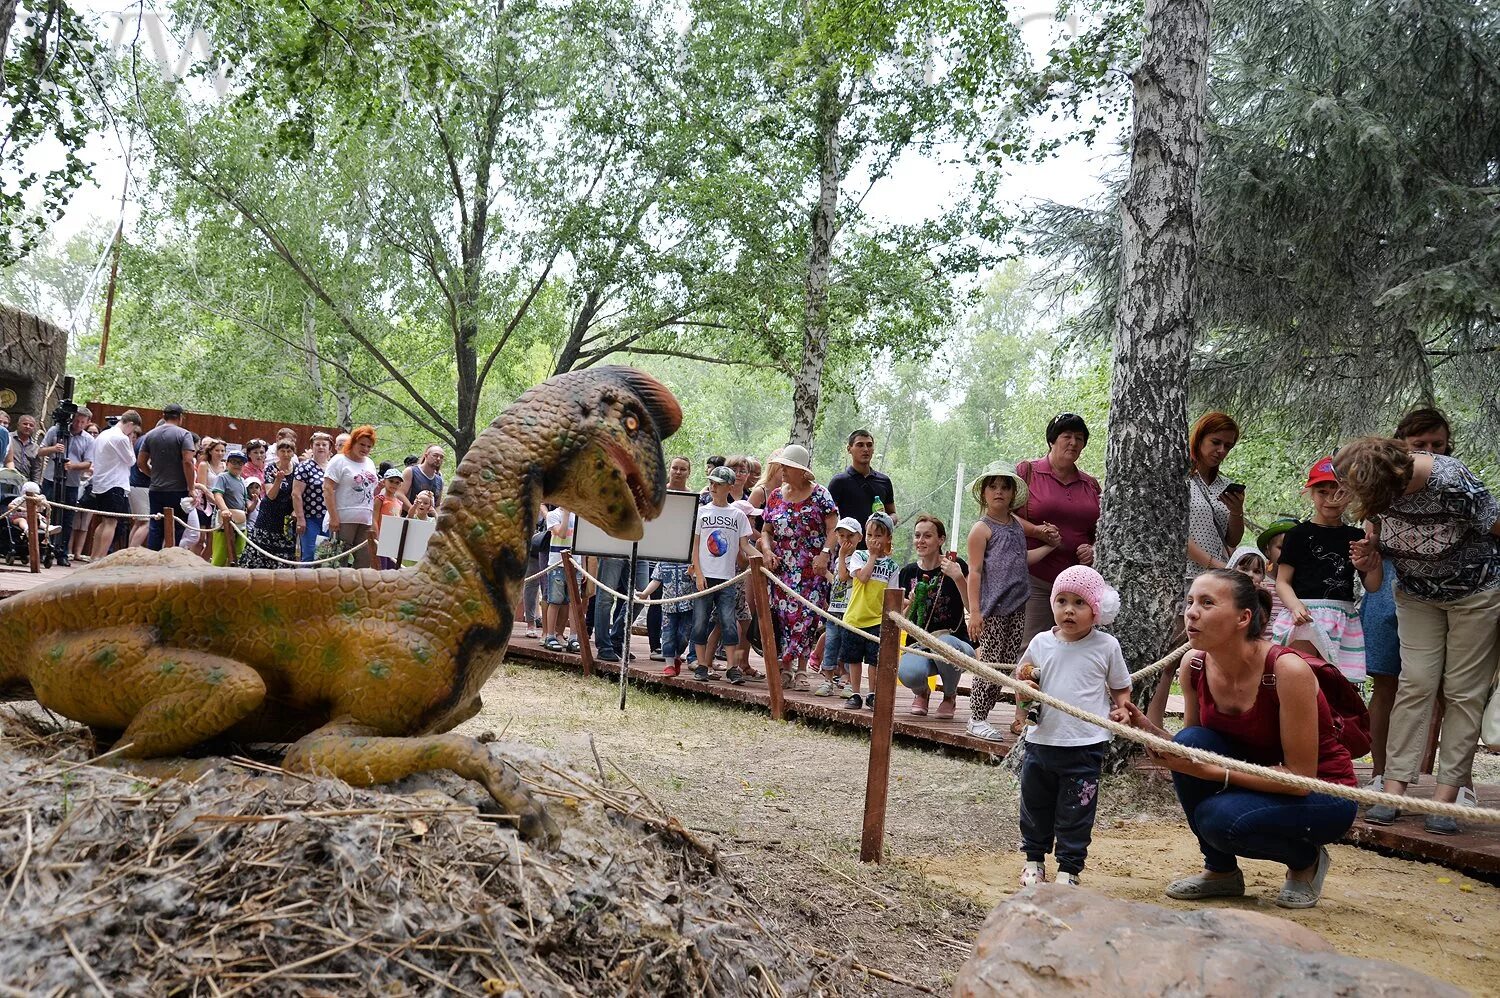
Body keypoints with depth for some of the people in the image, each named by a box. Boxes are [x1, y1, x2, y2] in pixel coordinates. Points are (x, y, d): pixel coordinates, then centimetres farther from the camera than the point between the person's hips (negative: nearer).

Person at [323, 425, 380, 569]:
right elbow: (328, 489, -12)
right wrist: (333, 517, -18)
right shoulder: (339, 461, -4)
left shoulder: (370, 463, 18)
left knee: (364, 560, 2)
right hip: (344, 519, -6)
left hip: (365, 520, 7)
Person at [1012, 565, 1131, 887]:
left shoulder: (1106, 646, -3)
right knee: (1034, 806, 16)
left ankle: (1069, 868, 19)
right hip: (1040, 741, 3)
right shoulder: (1041, 643, 2)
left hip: (1085, 747, -3)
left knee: (1075, 813, 6)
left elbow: (1121, 687, 10)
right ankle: (1034, 859, 33)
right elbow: (1023, 680, 15)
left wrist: (1122, 708, -9)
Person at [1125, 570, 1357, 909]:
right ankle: (1221, 871, -3)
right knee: (1190, 741, -23)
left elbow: (1300, 777, -25)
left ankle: (1307, 858, 3)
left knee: (1219, 818, -30)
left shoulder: (1287, 670, -28)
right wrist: (1152, 733, -22)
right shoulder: (1193, 665, -11)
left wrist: (1209, 770, -31)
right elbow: (1193, 752, -2)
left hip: (1324, 794, -5)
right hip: (1261, 778, 6)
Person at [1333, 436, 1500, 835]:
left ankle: (1447, 795, 1)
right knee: (1416, 683, -1)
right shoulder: (1374, 482, -18)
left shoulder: (1452, 483, -36)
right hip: (1417, 593, 4)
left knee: (1464, 691, -1)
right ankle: (1395, 785, -2)